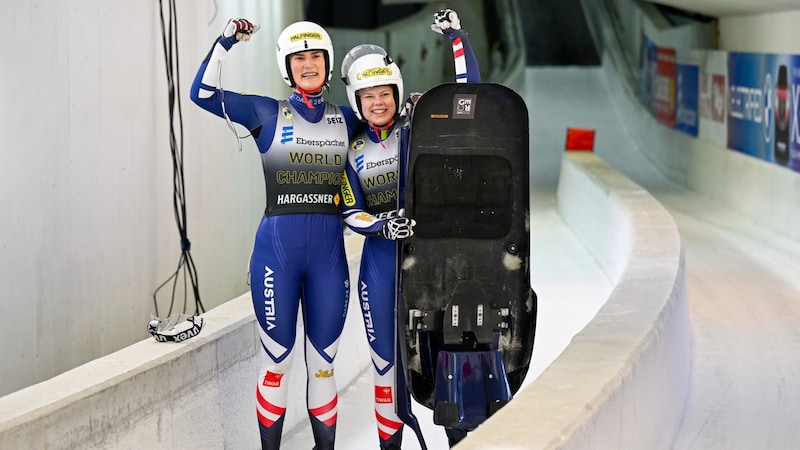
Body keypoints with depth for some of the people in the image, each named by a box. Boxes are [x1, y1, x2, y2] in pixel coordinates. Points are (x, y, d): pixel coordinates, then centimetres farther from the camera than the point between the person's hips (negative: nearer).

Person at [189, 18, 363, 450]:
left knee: (322, 364, 7)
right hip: (276, 250, -2)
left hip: (329, 254, 2)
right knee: (277, 363, 2)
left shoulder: (348, 120, 11)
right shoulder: (267, 114, 4)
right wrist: (225, 42, -10)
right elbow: (202, 93, -4)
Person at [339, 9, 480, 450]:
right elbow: (351, 213, 3)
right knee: (386, 358, 6)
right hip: (381, 258, 2)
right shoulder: (352, 152, 8)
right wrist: (382, 226, -17)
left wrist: (457, 37, -10)